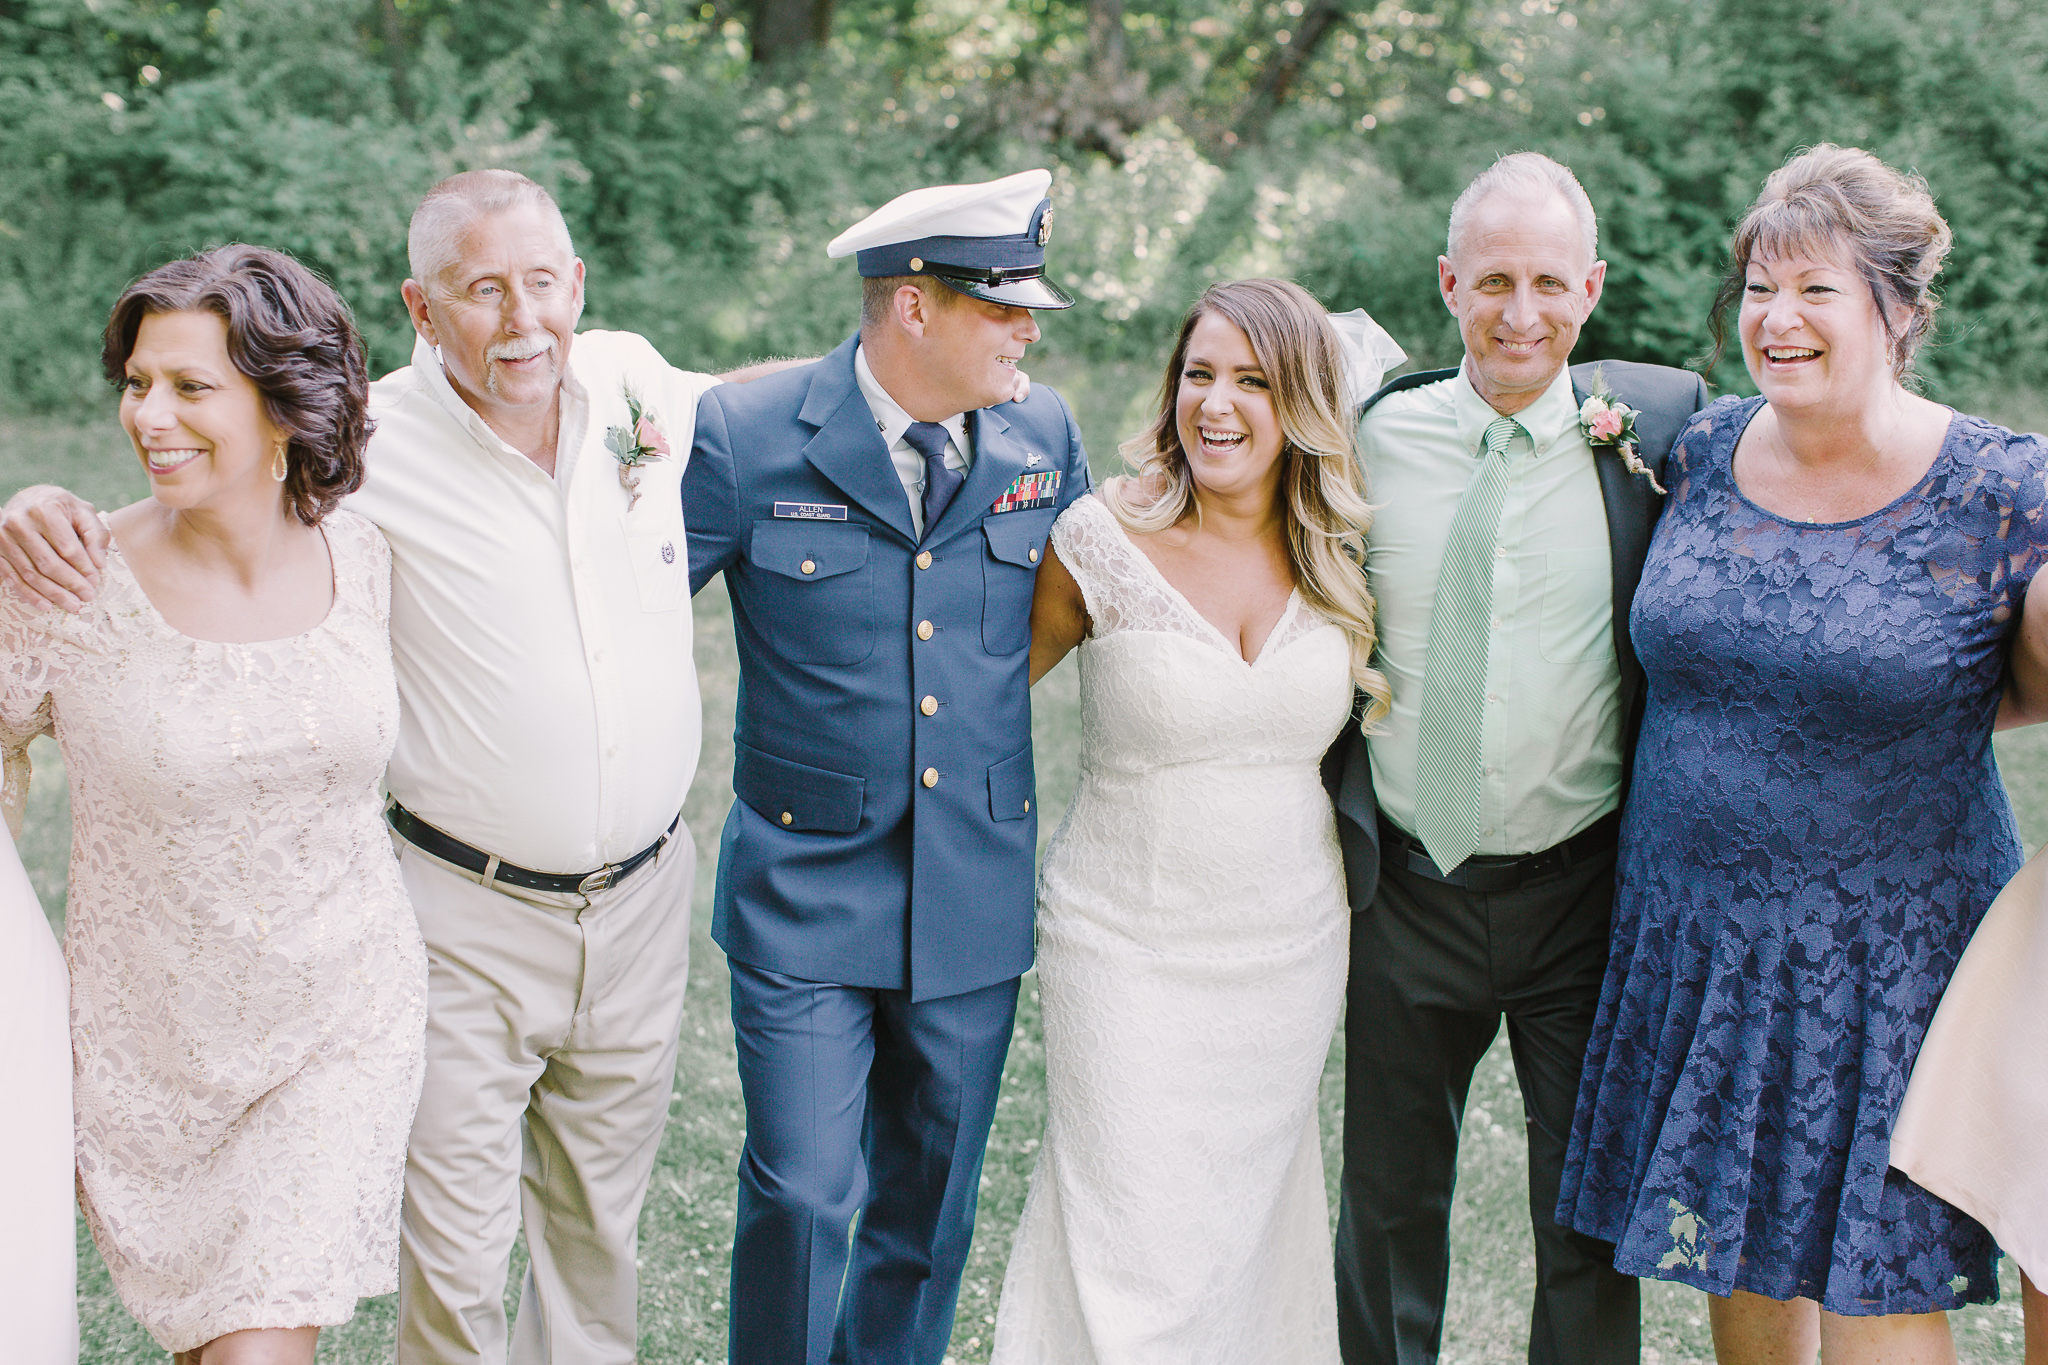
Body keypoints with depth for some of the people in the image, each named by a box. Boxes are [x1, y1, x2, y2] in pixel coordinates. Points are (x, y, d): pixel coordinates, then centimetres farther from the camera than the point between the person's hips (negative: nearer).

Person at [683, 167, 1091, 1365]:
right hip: (806, 894, -3)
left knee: (930, 1202, 16)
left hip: (978, 897, 4)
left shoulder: (1044, 437, 1)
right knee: (801, 1198, -2)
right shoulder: (748, 436, -10)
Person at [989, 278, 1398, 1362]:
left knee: (1249, 1219, 16)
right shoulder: (1102, 539, -11)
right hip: (1128, 943, -3)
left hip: (1291, 946, 4)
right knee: (1136, 1247, -2)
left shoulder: (1340, 554, -1)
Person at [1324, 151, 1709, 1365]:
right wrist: (1327, 834, 4)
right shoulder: (1373, 434, -3)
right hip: (1409, 888, 2)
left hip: (1589, 890, -1)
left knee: (1591, 1211, 13)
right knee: (1390, 1199, 18)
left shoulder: (1658, 423, -7)